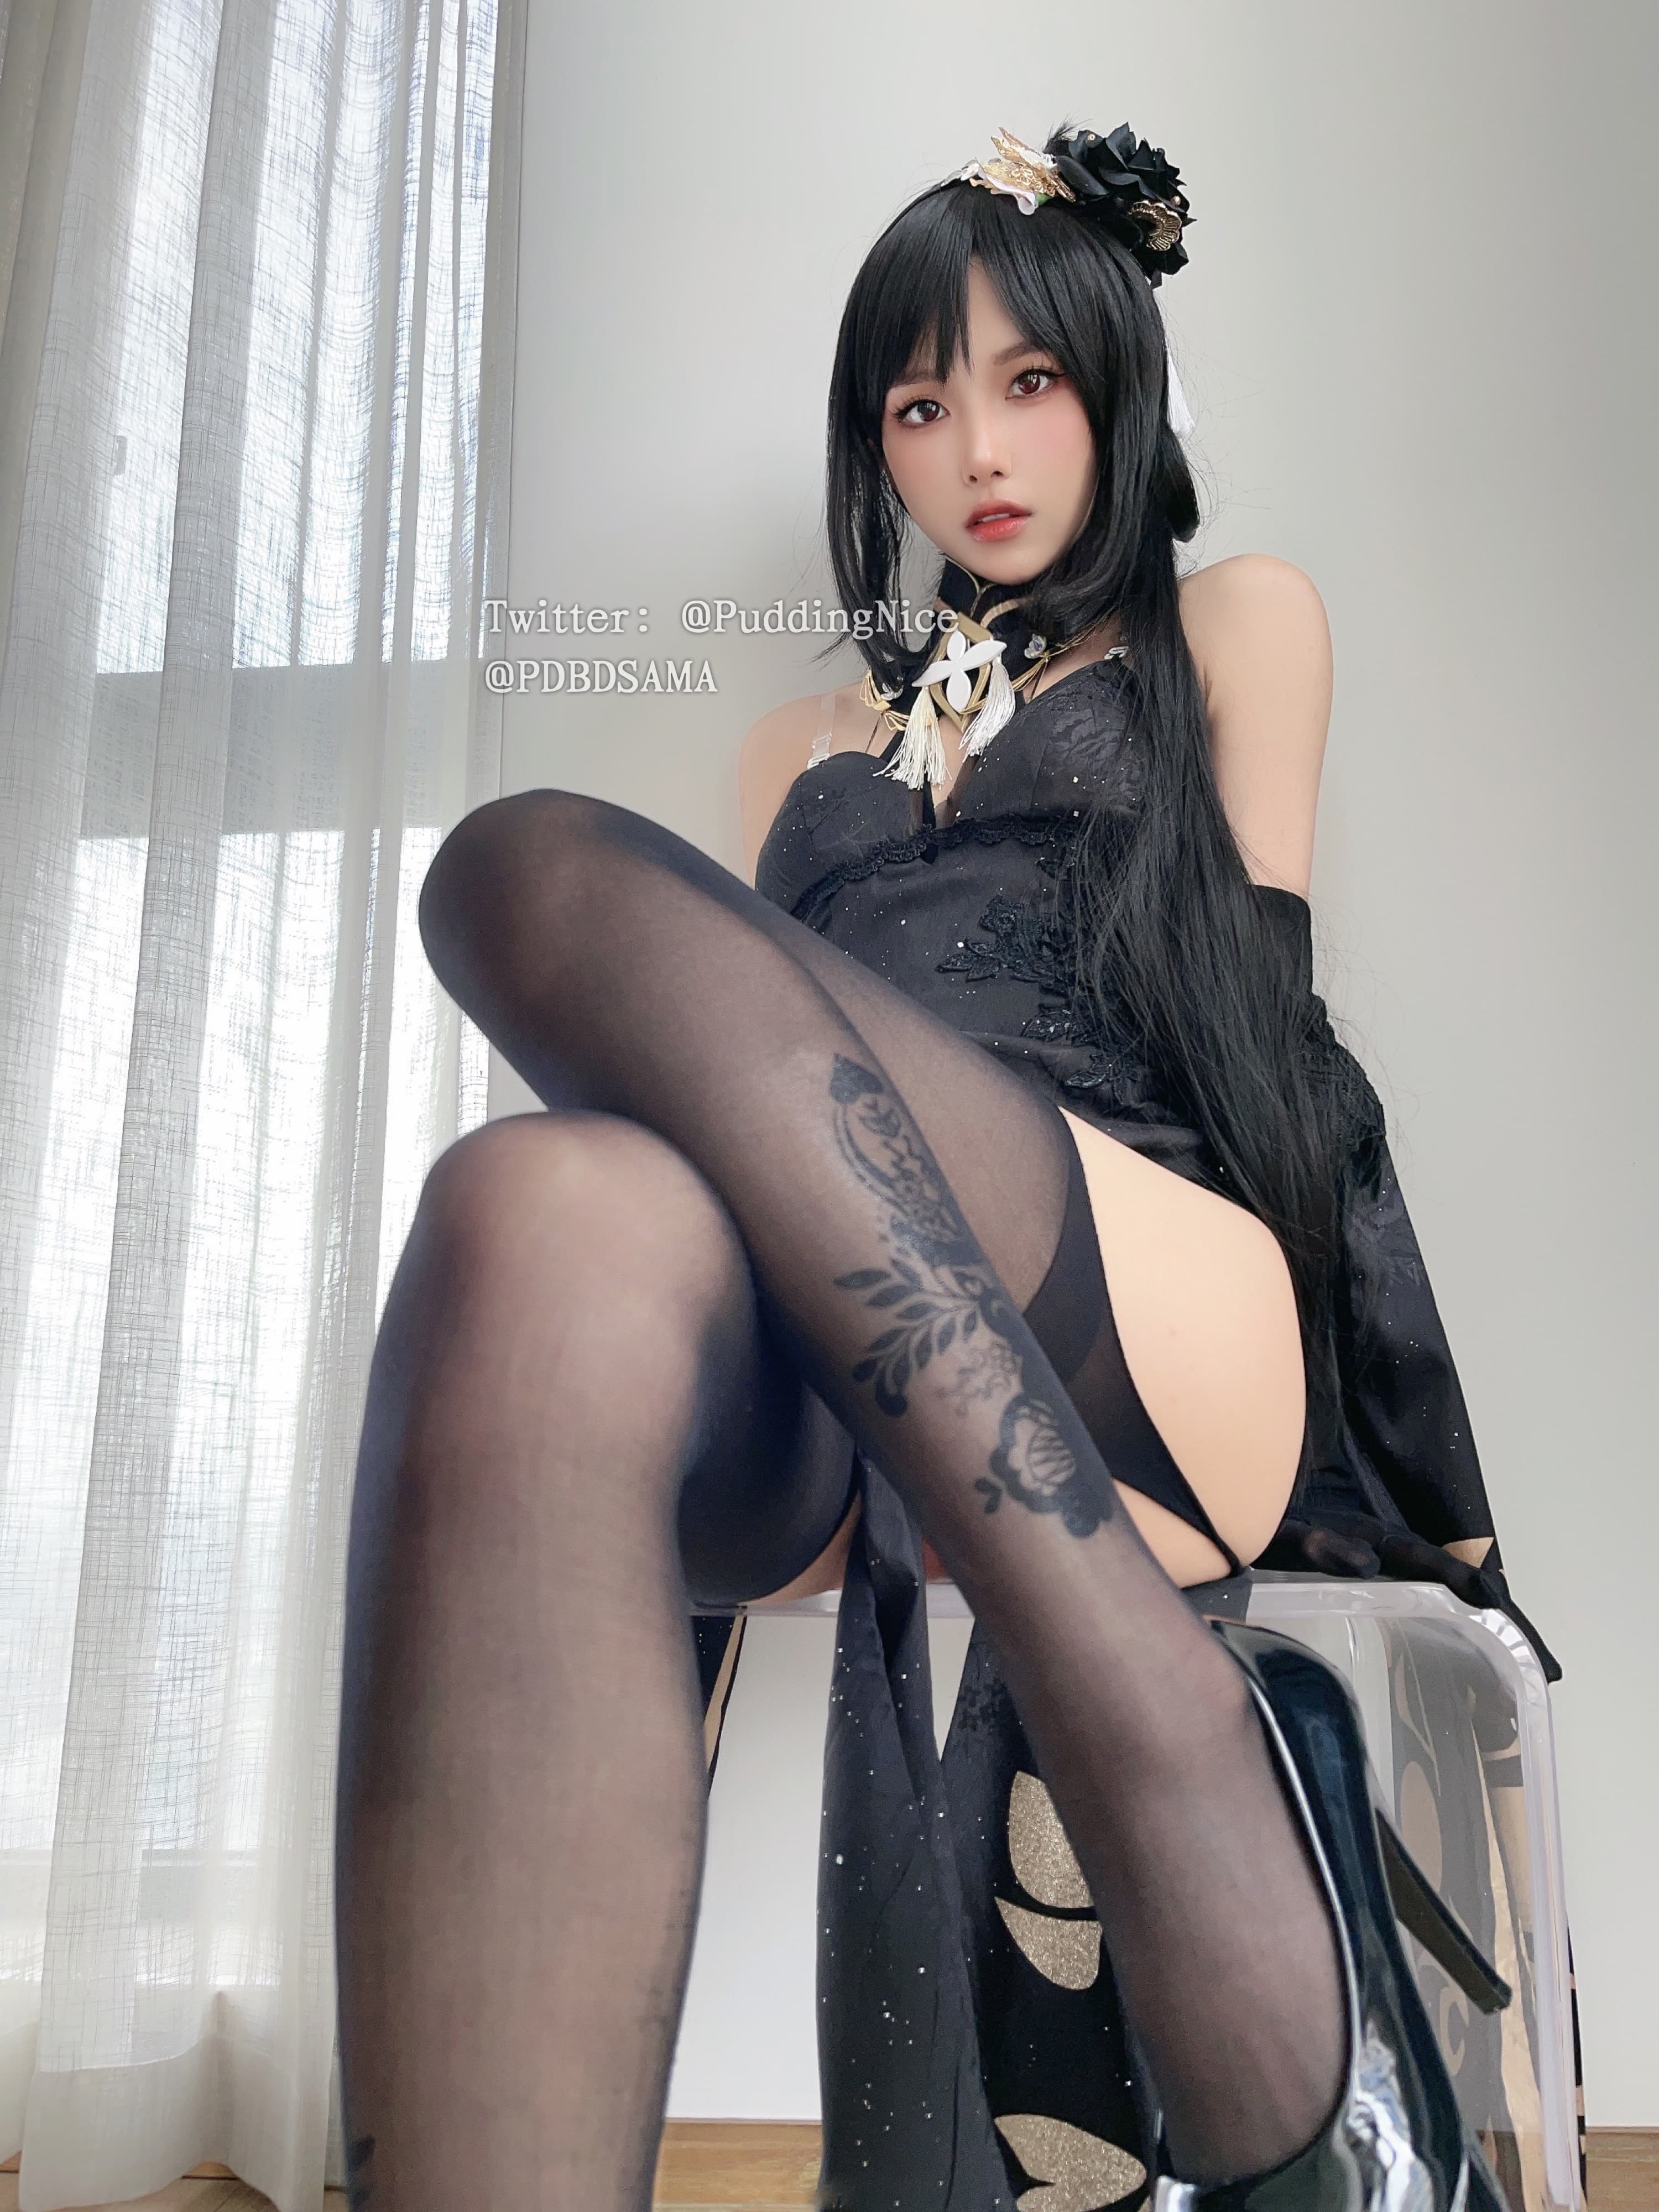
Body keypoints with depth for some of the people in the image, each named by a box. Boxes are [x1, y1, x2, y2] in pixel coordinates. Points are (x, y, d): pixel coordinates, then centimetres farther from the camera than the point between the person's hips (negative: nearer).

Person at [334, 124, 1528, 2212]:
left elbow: (1259, 1009, 14)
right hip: (841, 1408, 2)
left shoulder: (1232, 628, 27)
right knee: (555, 1222, -34)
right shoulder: (808, 742, 33)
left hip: (1169, 1318, -2)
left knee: (540, 869, -24)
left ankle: (1170, 1730, -31)